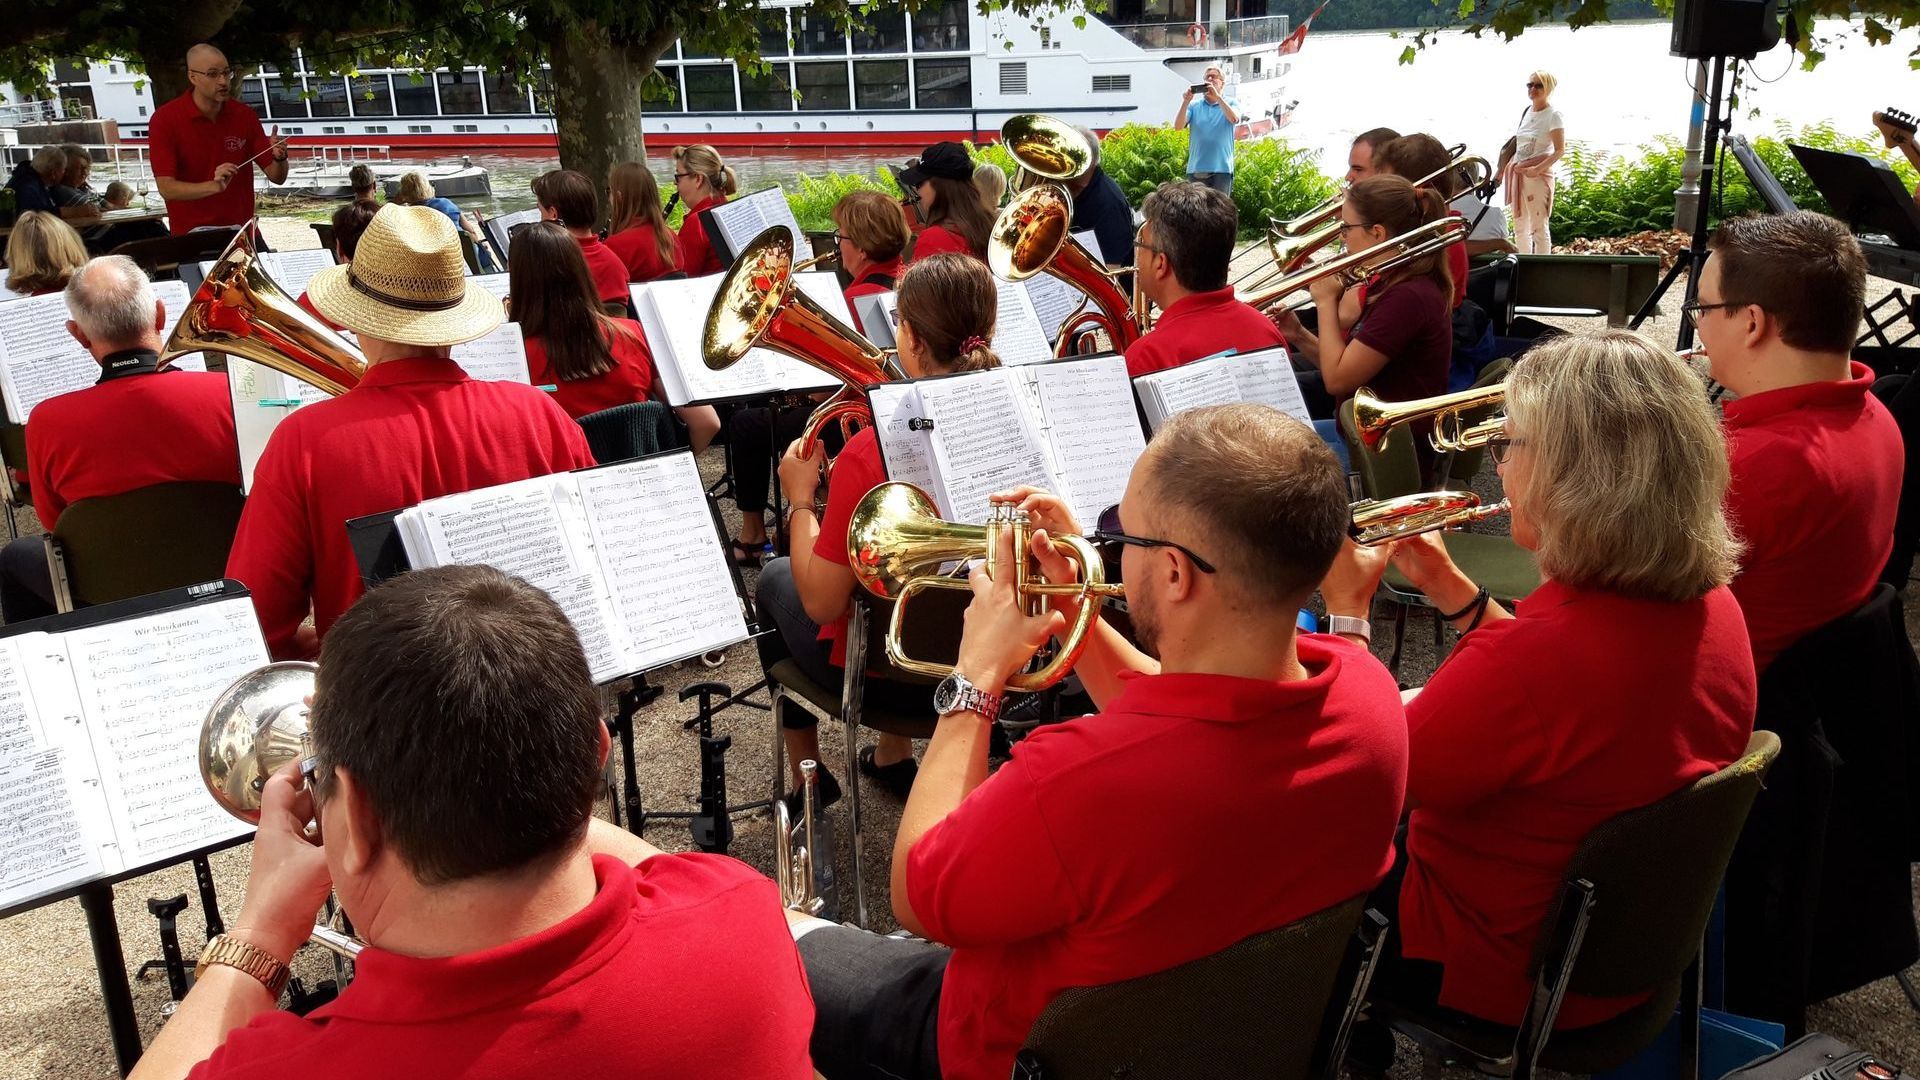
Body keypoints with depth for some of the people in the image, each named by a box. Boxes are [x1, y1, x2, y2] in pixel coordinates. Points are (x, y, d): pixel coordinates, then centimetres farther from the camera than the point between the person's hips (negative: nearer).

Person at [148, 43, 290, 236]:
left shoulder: (243, 114, 4)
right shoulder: (165, 119, -5)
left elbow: (277, 177, 6)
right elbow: (166, 188, -12)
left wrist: (279, 158, -16)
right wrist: (214, 186, -28)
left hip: (242, 234, 3)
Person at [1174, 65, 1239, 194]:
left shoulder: (1230, 103, 8)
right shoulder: (1194, 105, 10)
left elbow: (1234, 119, -13)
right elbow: (1177, 126, -2)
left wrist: (1217, 96, -16)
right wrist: (1185, 102, -14)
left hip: (1221, 169, -2)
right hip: (1196, 169, 2)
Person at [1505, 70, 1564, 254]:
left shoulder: (1553, 115, -7)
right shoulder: (1526, 111, 13)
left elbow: (1560, 150, -13)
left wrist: (1537, 169, -24)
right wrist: (1505, 168, 12)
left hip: (1538, 176, -8)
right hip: (1517, 173, 8)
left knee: (1539, 227, -7)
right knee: (1520, 227, 12)